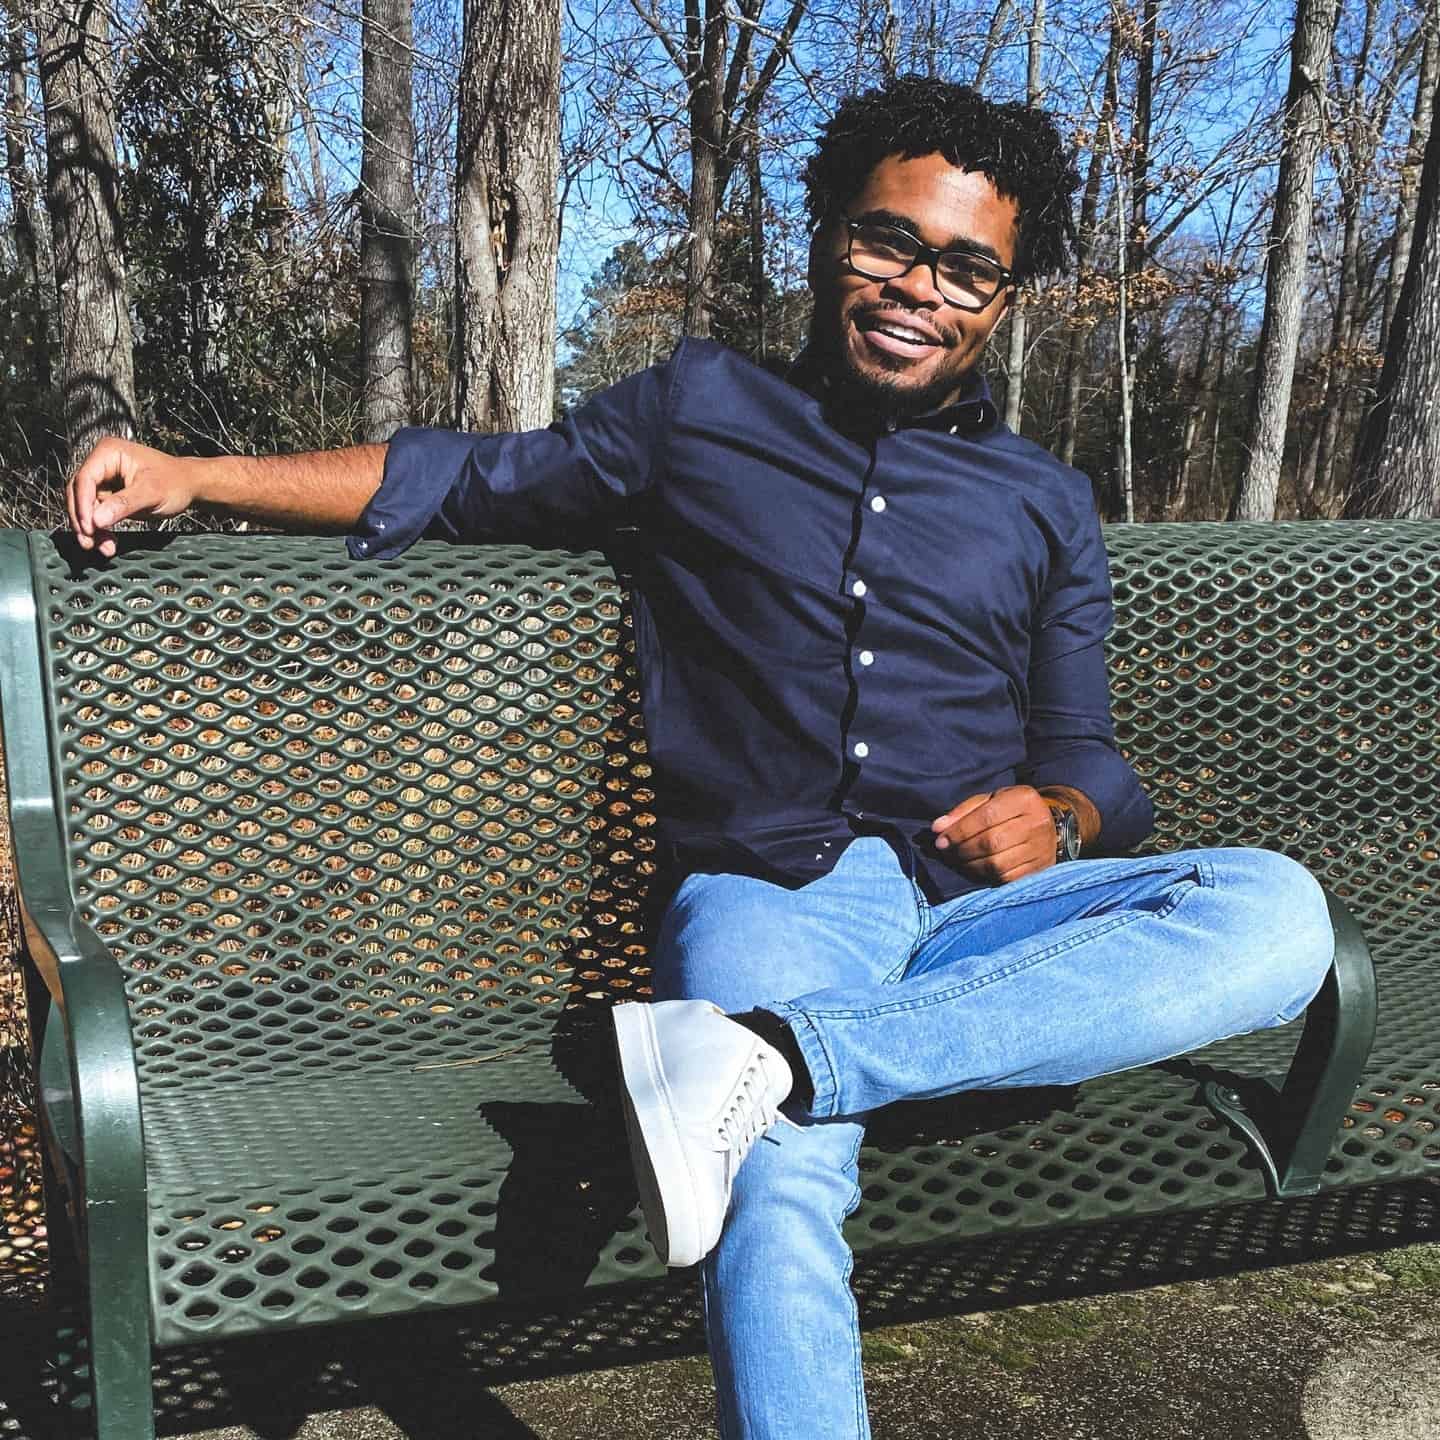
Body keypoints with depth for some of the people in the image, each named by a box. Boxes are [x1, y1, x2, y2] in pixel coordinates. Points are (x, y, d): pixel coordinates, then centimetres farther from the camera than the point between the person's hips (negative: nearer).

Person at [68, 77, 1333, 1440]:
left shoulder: (1045, 505, 19)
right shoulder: (699, 411, 14)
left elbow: (1083, 752, 20)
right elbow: (468, 478, 19)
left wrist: (1055, 816, -5)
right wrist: (193, 475, 11)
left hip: (979, 908, 3)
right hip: (770, 897, -3)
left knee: (1277, 911, -28)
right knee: (778, 1199, -35)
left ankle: (769, 1058, -34)